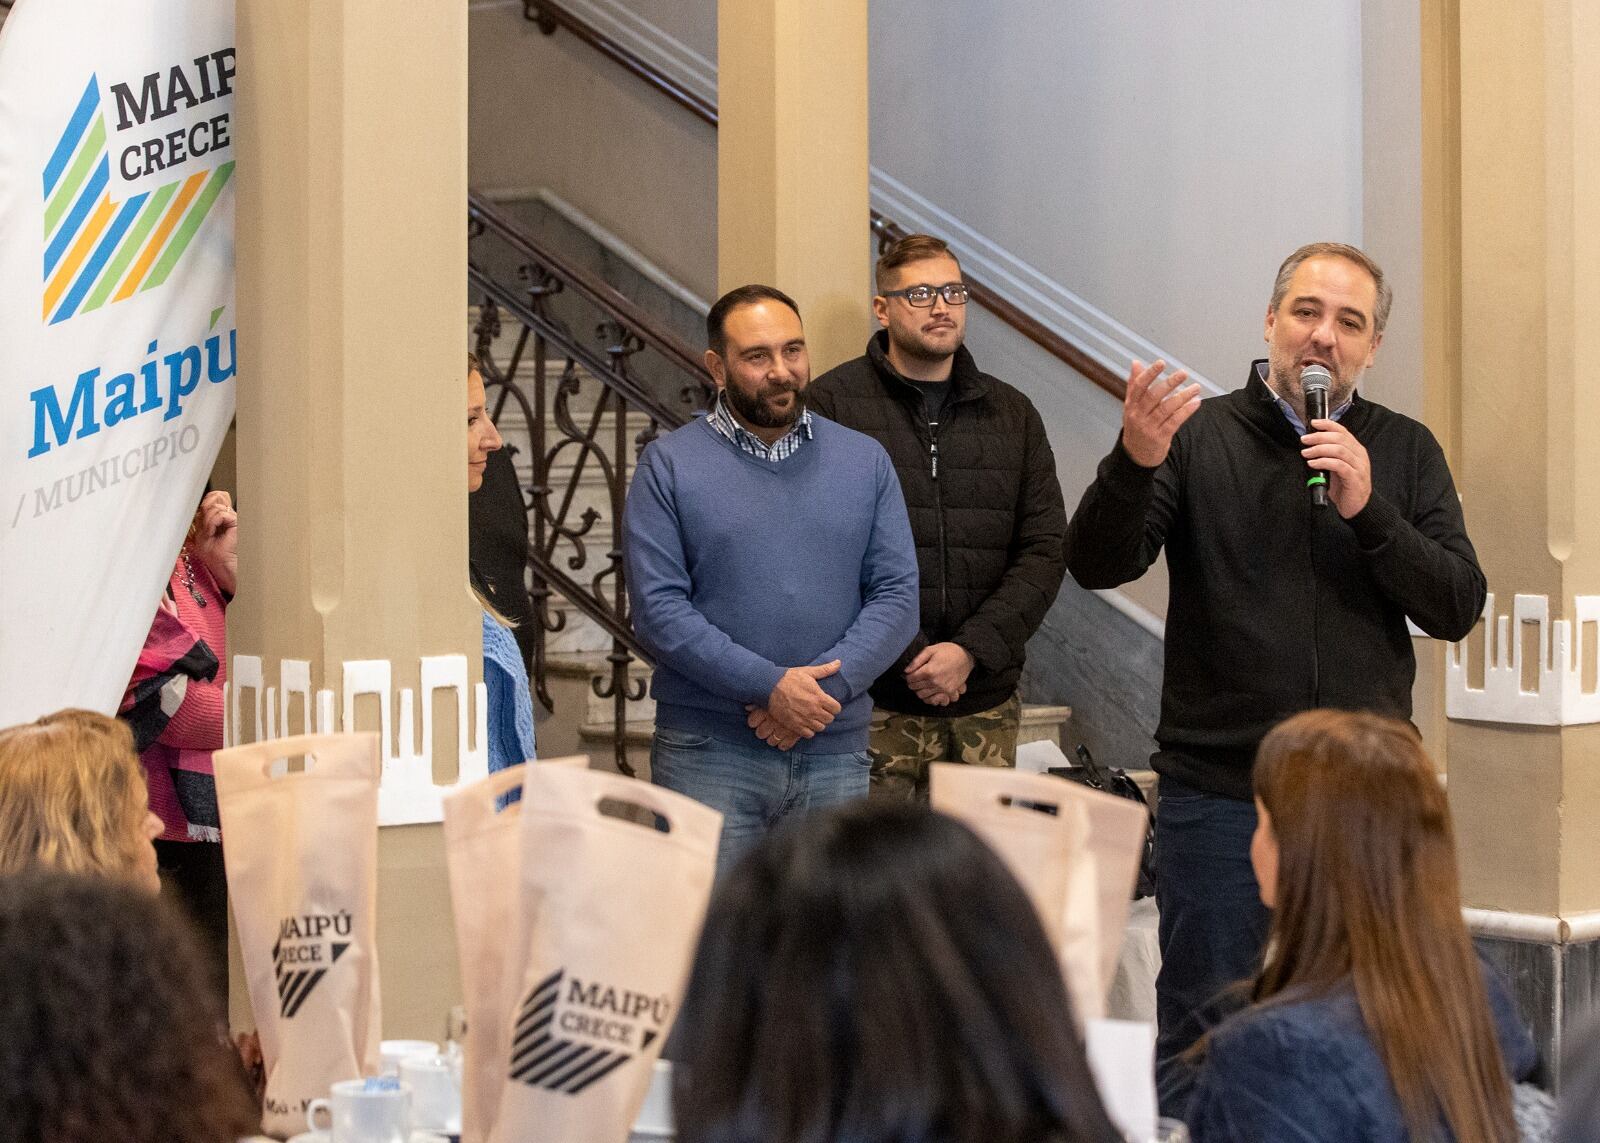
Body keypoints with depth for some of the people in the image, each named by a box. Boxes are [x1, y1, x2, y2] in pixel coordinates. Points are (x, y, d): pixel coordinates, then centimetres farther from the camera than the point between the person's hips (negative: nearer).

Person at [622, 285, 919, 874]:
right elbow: (658, 608, -7)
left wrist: (826, 686, -12)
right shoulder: (669, 465, 2)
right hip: (707, 753, -3)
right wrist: (769, 686, -15)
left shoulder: (865, 461, 10)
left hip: (835, 753, 3)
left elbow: (897, 594, 4)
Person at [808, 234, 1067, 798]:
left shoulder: (1013, 414, 14)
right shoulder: (833, 403, 0)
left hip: (987, 706, 4)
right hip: (875, 704, -4)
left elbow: (1045, 552, 6)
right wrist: (909, 658, -12)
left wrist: (969, 651, -8)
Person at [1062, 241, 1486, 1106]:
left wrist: (1367, 509, -15)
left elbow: (1457, 609, -1)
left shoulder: (1405, 452, 7)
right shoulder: (1200, 437, 1)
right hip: (1220, 789, -2)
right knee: (1203, 1035, 3)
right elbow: (1096, 566, -10)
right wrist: (1134, 464, -29)